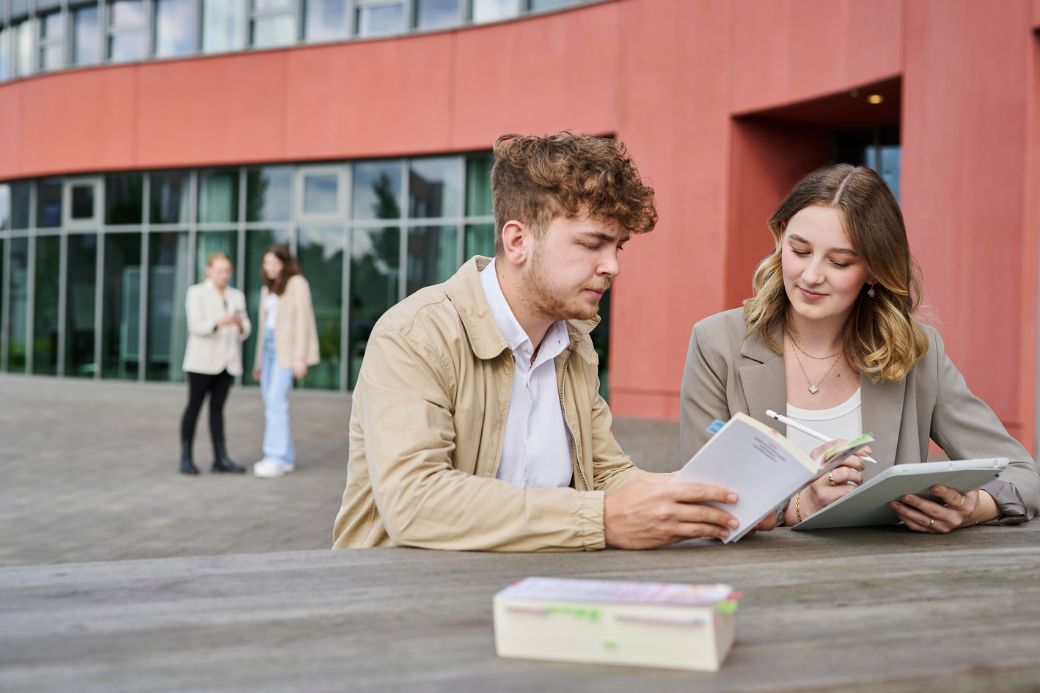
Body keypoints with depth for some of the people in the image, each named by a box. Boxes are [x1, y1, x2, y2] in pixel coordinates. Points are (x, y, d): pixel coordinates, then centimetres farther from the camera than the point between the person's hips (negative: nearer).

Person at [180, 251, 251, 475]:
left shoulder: (237, 296, 11)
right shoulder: (196, 293, -3)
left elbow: (244, 331, 7)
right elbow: (196, 327, -12)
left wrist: (240, 323, -16)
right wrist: (219, 322, -29)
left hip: (227, 361, 4)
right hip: (202, 360, -4)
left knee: (217, 408, 4)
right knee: (194, 406, -1)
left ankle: (220, 459, 1)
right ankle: (186, 458, 4)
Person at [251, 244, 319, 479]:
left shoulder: (297, 284, -3)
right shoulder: (267, 289, 19)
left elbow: (303, 321, -10)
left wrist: (300, 357, -16)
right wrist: (258, 361, 19)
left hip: (286, 349, -8)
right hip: (268, 346, 8)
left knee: (276, 399, -17)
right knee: (270, 402, 5)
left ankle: (277, 457, -17)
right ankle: (286, 457, 10)